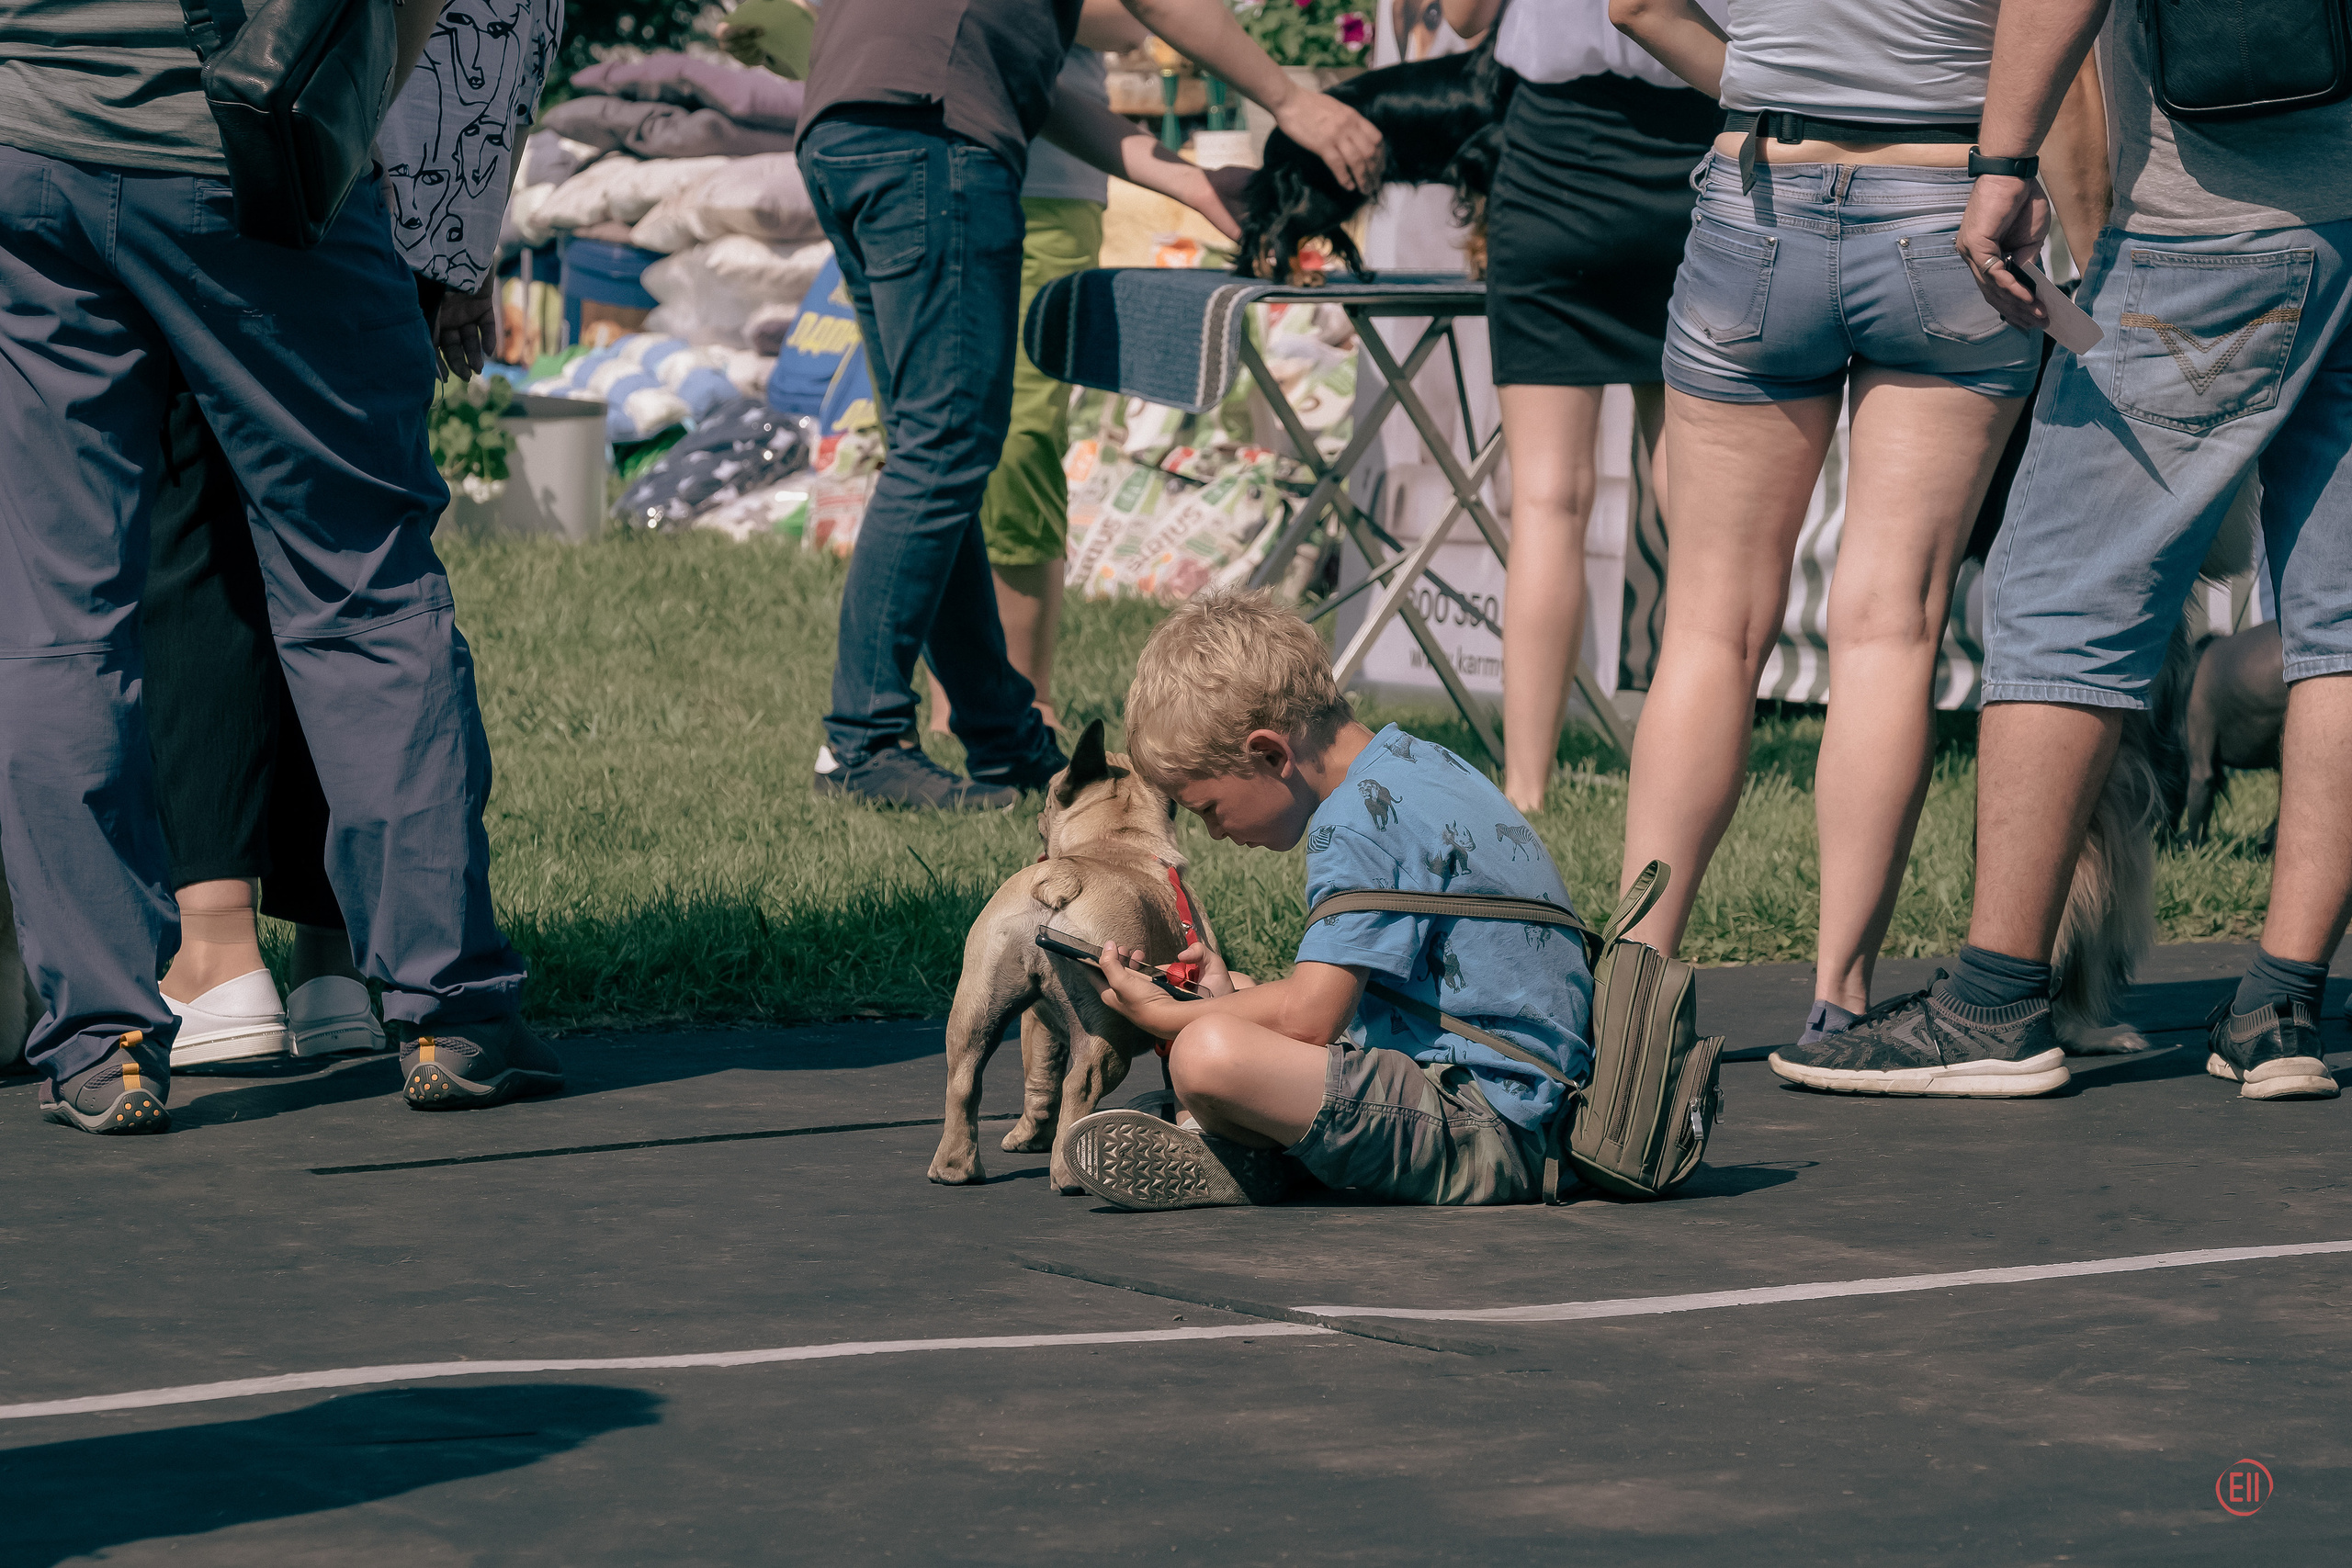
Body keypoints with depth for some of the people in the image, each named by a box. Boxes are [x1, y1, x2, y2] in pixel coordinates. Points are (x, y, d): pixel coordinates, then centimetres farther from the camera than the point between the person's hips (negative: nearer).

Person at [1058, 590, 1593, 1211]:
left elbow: (1306, 1019, -21)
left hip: (1492, 1136, -11)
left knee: (1208, 1057, -30)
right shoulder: (1415, 763, 16)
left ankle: (1246, 1163, 0)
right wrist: (1236, 998, 17)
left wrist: (1160, 1015, -6)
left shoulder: (1362, 821, -16)